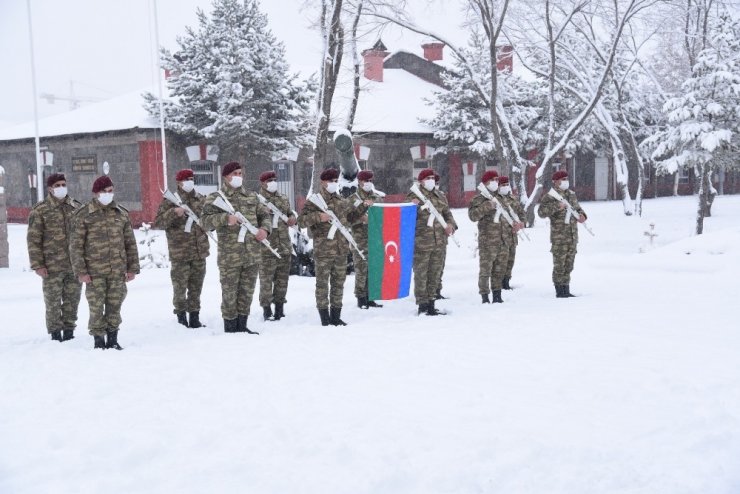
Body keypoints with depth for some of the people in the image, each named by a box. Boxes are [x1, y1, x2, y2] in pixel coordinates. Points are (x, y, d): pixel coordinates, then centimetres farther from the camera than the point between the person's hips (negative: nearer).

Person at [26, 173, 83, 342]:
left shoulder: (77, 207, 9)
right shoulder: (40, 211, -2)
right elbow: (33, 239, -3)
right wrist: (37, 264, -8)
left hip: (75, 265, 3)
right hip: (52, 267, -3)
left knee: (72, 300, 9)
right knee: (53, 302, 3)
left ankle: (69, 332, 21)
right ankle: (55, 334, 14)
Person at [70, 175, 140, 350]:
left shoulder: (121, 213, 9)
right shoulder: (84, 215, -2)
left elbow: (130, 243, 12)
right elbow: (76, 245, -2)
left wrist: (132, 268, 8)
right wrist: (80, 271, -7)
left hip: (118, 270, 3)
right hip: (94, 272, -3)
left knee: (114, 306, 7)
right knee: (96, 307, -1)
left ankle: (112, 340, 18)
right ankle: (99, 341, 11)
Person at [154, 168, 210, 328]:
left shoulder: (202, 200, 11)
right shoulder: (170, 201, -3)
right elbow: (159, 222, -10)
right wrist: (174, 213, -23)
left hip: (200, 251, 4)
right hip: (180, 254, -4)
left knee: (196, 287, 10)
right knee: (180, 287, -1)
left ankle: (194, 317, 19)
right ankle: (181, 317, 11)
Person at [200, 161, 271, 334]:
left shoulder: (251, 197, 15)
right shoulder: (215, 198, -1)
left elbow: (264, 215, 23)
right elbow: (205, 221, -12)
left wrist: (264, 229, 2)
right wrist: (225, 218, -27)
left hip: (252, 255, 5)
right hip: (229, 256, -5)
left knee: (247, 292, 12)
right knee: (230, 293, 1)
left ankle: (242, 325, 24)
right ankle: (230, 328, 11)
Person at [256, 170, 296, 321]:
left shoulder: (283, 199, 15)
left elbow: (290, 213, 25)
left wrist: (293, 218, 3)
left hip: (284, 246, 6)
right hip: (267, 247, -6)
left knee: (282, 278, 11)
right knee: (266, 279, -4)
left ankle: (279, 306, 22)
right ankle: (266, 308, 4)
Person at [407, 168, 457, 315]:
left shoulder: (439, 196, 13)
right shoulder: (413, 196, -3)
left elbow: (447, 213, 19)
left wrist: (451, 225, -1)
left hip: (440, 242, 6)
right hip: (421, 243, -6)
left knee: (435, 274, 13)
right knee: (421, 275, -2)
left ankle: (431, 303, 24)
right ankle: (422, 306, 5)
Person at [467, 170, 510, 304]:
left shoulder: (500, 197, 18)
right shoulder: (479, 198, -5)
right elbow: (472, 215, -18)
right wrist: (487, 206, -25)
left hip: (503, 241, 7)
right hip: (488, 241, -7)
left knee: (500, 269, 12)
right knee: (485, 270, -5)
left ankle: (497, 295, 21)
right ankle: (485, 296, 1)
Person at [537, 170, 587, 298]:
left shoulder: (571, 194, 14)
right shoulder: (550, 197, -8)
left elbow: (578, 208, 27)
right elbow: (541, 212, -21)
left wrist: (582, 215, 6)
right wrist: (556, 206, -30)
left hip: (572, 237, 7)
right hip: (559, 238, -7)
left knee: (568, 265, 12)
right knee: (559, 265, -3)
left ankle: (566, 290, 20)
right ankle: (559, 291, 5)